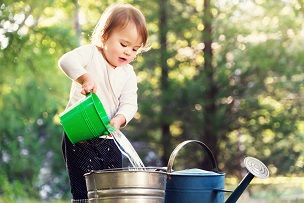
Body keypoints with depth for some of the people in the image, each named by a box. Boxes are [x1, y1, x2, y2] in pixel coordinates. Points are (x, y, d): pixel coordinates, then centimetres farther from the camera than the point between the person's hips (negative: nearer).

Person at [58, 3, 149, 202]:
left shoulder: (128, 73, 9)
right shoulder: (91, 54, -4)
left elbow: (129, 103, -1)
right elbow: (67, 60, -23)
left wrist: (119, 119, -22)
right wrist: (85, 77, -39)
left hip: (109, 140, 5)